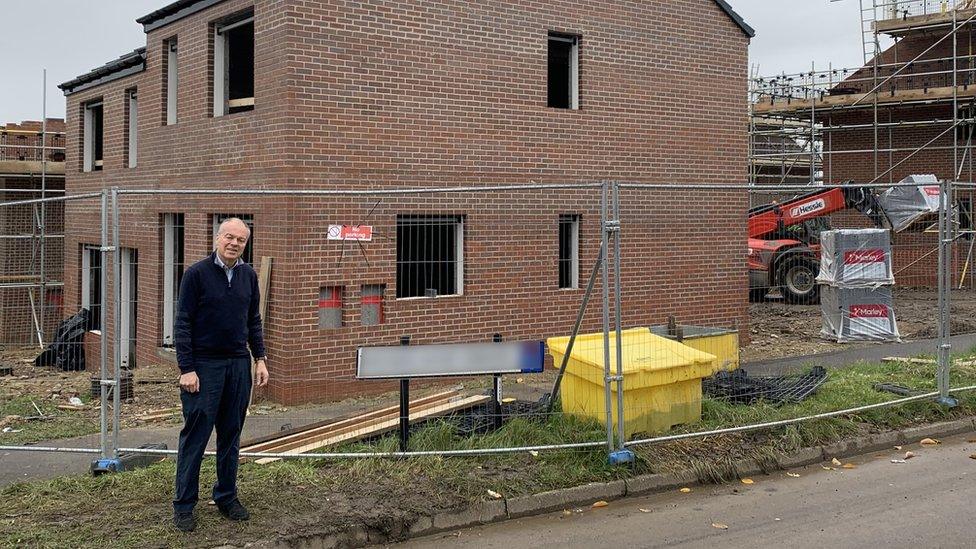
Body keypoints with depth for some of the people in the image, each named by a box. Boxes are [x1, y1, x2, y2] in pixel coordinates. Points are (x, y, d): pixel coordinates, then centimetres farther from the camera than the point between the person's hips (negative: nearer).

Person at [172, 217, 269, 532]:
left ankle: (227, 497, 22)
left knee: (231, 436, 11)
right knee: (195, 436, -1)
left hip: (239, 365, 5)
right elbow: (183, 324, -8)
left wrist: (260, 358, 8)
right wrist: (186, 369, -13)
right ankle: (184, 505, 8)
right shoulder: (197, 274, -7)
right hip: (204, 365, -5)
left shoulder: (248, 276, 8)